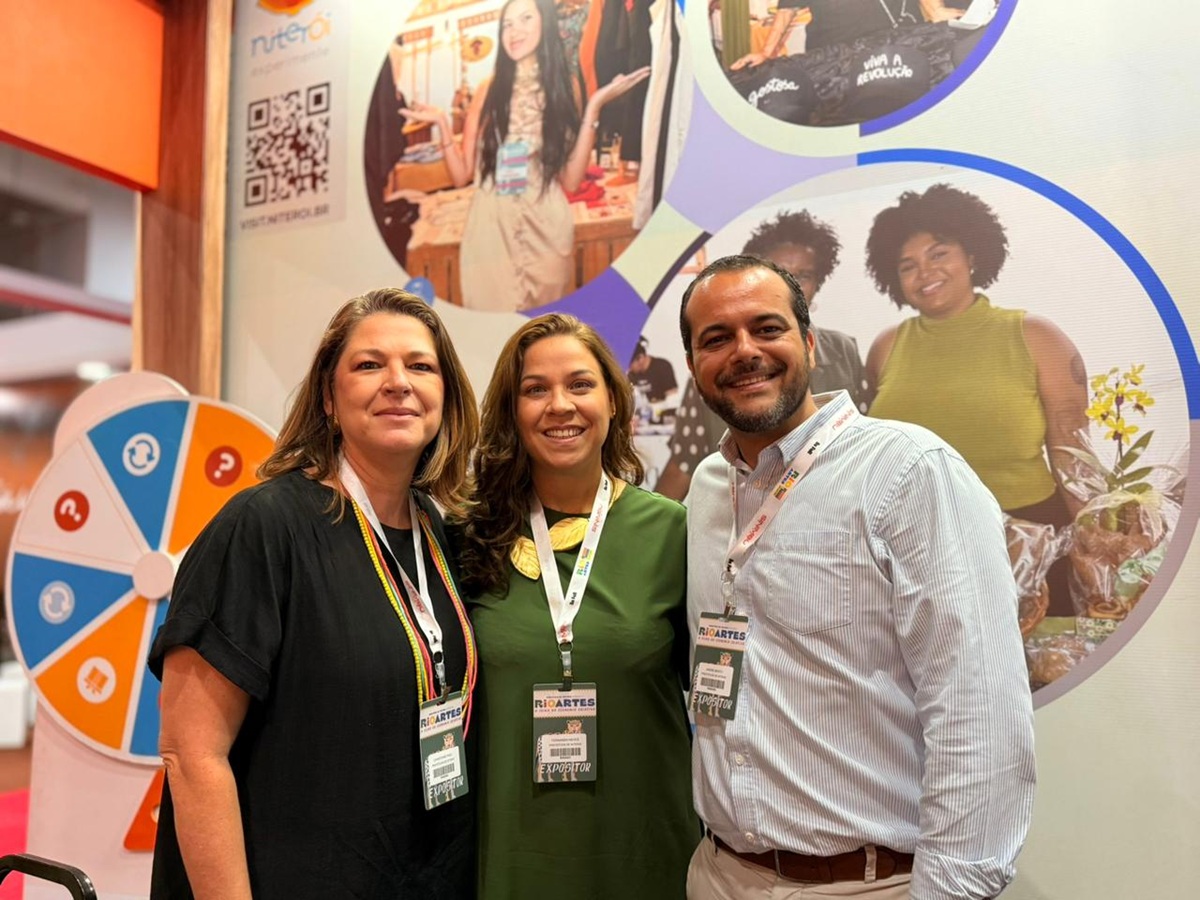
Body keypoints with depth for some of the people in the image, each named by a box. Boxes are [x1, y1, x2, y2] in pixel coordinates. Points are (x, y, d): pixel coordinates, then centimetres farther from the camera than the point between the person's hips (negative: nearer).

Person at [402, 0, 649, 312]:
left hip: (546, 229, 0)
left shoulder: (565, 87, 5)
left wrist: (594, 108, -8)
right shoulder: (488, 91, 6)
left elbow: (571, 181, -5)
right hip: (490, 229, 0)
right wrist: (442, 123, -9)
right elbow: (461, 175, 3)